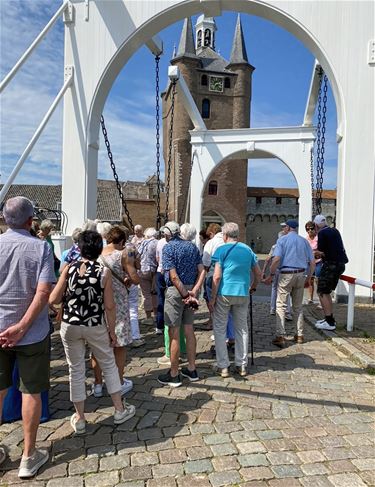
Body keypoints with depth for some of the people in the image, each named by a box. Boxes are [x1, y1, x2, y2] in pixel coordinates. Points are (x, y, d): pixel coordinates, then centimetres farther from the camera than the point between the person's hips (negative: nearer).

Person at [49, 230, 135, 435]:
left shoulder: (69, 269, -8)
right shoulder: (104, 272, -11)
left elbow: (53, 300, -8)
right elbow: (109, 306, -11)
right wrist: (112, 330, 0)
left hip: (70, 326, 1)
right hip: (96, 326, -1)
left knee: (76, 371, 14)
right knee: (109, 366, 17)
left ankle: (79, 419, 25)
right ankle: (120, 410, 28)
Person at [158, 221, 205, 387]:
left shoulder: (168, 248, -9)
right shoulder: (192, 246, 9)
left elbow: (174, 276, -18)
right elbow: (202, 271, 1)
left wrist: (185, 294, -14)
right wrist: (194, 291, -7)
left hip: (176, 290, -6)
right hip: (190, 289, 7)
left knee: (174, 333, 2)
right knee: (189, 330, 15)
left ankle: (174, 375, 11)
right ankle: (191, 370, 25)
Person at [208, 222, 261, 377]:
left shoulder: (221, 250, -8)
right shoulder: (248, 250, 7)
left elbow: (217, 276, -13)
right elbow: (258, 273, 11)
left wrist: (212, 298, -7)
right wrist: (253, 287, 27)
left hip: (224, 294, -4)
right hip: (243, 294, 4)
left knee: (220, 329, 9)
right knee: (242, 330, 15)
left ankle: (223, 366, 11)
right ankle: (242, 366, 22)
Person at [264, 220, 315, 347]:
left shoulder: (282, 240, -2)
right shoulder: (304, 241, 11)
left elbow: (276, 259, -15)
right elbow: (312, 263, 9)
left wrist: (271, 275, -7)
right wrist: (308, 278, 18)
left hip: (286, 274, -5)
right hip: (301, 275, 5)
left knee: (281, 305, -1)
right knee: (298, 307, 15)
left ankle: (280, 336, -6)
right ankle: (300, 335, 20)